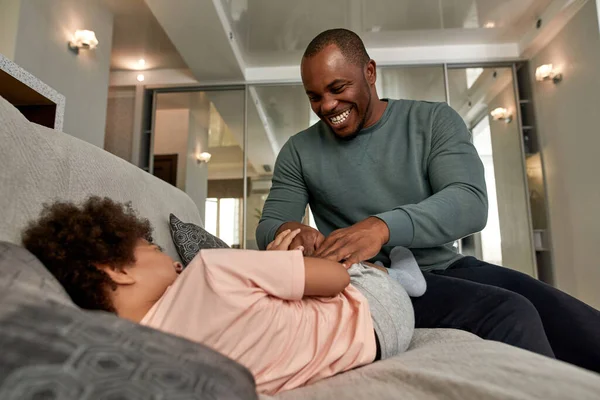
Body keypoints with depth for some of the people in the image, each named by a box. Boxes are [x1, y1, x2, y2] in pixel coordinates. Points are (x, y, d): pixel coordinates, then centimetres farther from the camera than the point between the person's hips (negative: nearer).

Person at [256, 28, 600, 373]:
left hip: (448, 267, 3)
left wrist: (383, 226, -31)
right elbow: (267, 226, 4)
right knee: (510, 316, -27)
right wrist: (287, 231, -22)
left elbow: (471, 202, -13)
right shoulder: (299, 151, 5)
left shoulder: (435, 121, 2)